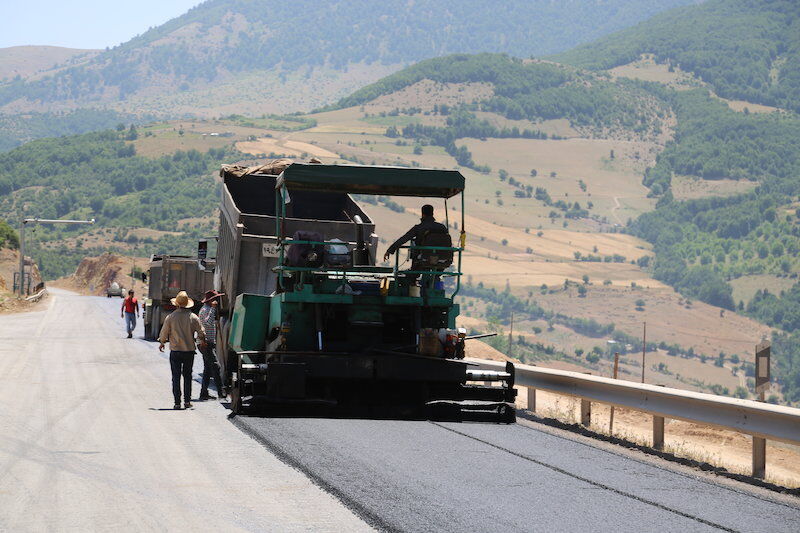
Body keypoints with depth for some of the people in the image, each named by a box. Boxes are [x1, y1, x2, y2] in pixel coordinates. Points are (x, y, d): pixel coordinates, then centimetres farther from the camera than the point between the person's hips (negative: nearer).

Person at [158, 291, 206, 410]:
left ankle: (177, 402, -1)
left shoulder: (171, 317, -7)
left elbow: (164, 332, 0)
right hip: (189, 350, 1)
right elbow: (201, 332, 3)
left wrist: (162, 343, 20)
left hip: (175, 351, -1)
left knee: (176, 377, 3)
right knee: (187, 376, 13)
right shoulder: (193, 317, -3)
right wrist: (202, 341, 25)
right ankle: (187, 401, 8)